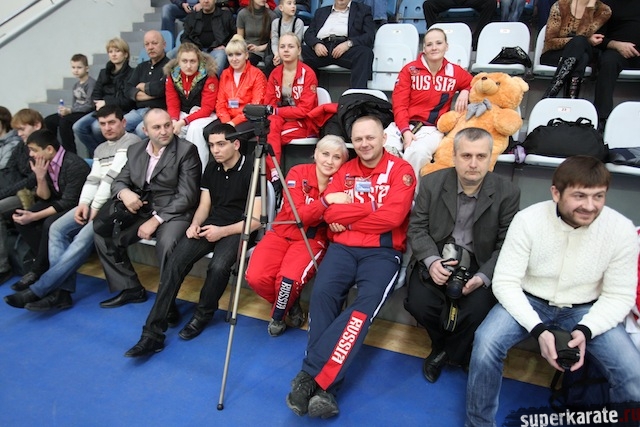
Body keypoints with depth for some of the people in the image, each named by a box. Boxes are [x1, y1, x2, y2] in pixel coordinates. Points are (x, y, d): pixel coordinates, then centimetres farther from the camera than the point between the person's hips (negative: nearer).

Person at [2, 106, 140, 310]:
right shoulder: (100, 149, 23)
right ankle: (62, 291, -15)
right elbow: (93, 178, 13)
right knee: (57, 228, -11)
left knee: (84, 238, -26)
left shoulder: (131, 142, -6)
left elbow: (113, 177, -14)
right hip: (95, 202, 8)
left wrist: (96, 207, -15)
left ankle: (37, 290, -20)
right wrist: (84, 203, -5)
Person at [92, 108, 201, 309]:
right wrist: (124, 192, -14)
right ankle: (131, 288, 10)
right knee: (103, 234, -4)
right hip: (142, 210, 7)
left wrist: (156, 220, -21)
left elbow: (187, 195, -15)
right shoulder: (135, 150, 12)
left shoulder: (186, 150, -8)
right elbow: (118, 181, 13)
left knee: (166, 244, -34)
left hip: (173, 212, -7)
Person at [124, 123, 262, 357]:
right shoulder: (211, 169, 12)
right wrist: (195, 223, -8)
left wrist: (223, 231, -21)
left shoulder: (251, 171, -8)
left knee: (218, 266, -34)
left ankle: (203, 315, -4)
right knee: (174, 263, -20)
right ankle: (153, 333, -17)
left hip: (238, 229, -5)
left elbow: (255, 220, -11)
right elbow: (204, 206, 14)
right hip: (209, 225, 5)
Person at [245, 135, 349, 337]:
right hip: (282, 233, 1)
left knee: (290, 278, -30)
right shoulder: (298, 173, -7)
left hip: (312, 240, -1)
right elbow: (296, 214, -17)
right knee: (256, 277, -23)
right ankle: (289, 304, 10)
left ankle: (278, 316, 6)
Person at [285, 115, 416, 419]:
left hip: (383, 251, -2)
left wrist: (348, 219, -3)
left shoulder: (400, 170, 3)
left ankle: (312, 374, -26)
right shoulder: (345, 171, 15)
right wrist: (375, 206, -9)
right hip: (343, 247, 3)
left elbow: (393, 216, -12)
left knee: (368, 302, -30)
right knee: (322, 293, -25)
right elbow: (330, 213, 0)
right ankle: (324, 386, -22)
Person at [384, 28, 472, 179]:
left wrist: (465, 92, 3)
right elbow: (399, 104, 0)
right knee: (384, 147, -33)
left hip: (433, 129, 0)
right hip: (403, 124, 0)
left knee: (419, 152, -35)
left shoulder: (455, 72, 9)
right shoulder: (410, 69, 5)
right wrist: (405, 131, -15)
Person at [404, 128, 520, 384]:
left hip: (479, 264, 0)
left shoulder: (507, 193, -7)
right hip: (437, 258, 1)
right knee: (419, 303, -22)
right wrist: (431, 261, -20)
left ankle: (447, 353, 7)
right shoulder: (432, 183, -4)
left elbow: (506, 246, -5)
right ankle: (442, 344, 14)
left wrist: (483, 276, -21)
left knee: (477, 310, -26)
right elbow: (417, 229, -2)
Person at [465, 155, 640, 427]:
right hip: (529, 301, -1)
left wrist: (585, 330, -23)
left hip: (586, 310, 2)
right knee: (486, 342, -27)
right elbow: (505, 282, -16)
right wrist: (538, 329, -27)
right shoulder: (528, 220, -19)